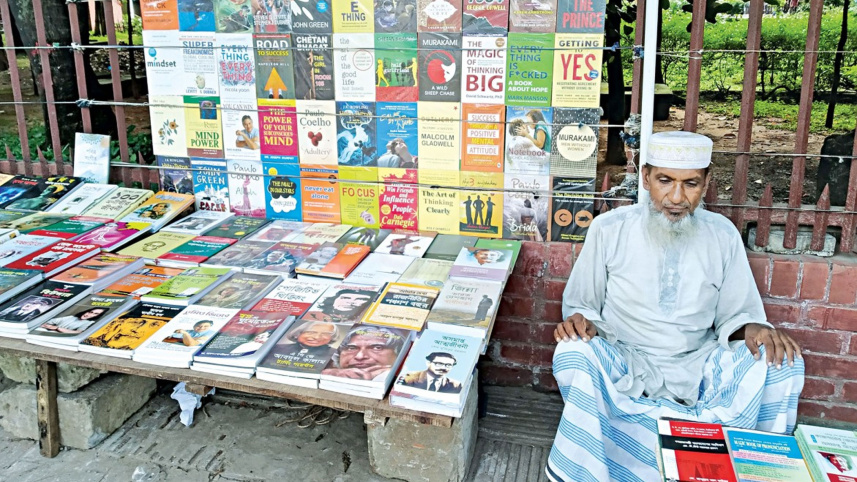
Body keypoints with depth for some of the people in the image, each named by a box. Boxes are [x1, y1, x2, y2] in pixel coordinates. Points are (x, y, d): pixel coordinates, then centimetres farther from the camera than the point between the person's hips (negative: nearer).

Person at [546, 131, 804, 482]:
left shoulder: (723, 236, 3)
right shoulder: (609, 229, -2)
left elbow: (735, 313, 10)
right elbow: (581, 304, 6)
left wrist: (752, 328, -14)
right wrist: (579, 319, -18)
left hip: (699, 370, 2)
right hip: (623, 369, -2)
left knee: (781, 361, -22)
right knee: (573, 353, -33)